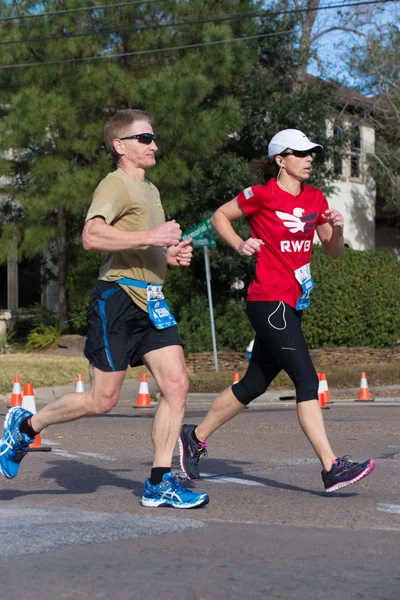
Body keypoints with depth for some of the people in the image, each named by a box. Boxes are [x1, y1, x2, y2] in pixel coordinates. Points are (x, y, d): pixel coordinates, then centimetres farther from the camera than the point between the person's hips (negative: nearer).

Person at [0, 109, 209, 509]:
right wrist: (152, 238, -26)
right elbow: (92, 236, -26)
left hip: (151, 302, 8)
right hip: (117, 299, -8)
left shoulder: (150, 190, 22)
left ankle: (159, 484, 1)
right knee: (102, 400, -3)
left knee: (176, 385, -5)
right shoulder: (115, 185, -9)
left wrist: (172, 255, 14)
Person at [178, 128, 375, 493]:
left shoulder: (315, 199, 11)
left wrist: (337, 229, -7)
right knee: (307, 381, -15)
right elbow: (220, 216, 5)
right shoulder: (262, 195, -8)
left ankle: (195, 437, 29)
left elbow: (334, 252, 13)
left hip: (293, 305, 8)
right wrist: (240, 245, -10)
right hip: (268, 302, -8)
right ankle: (332, 469, -17)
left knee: (255, 384, 14)